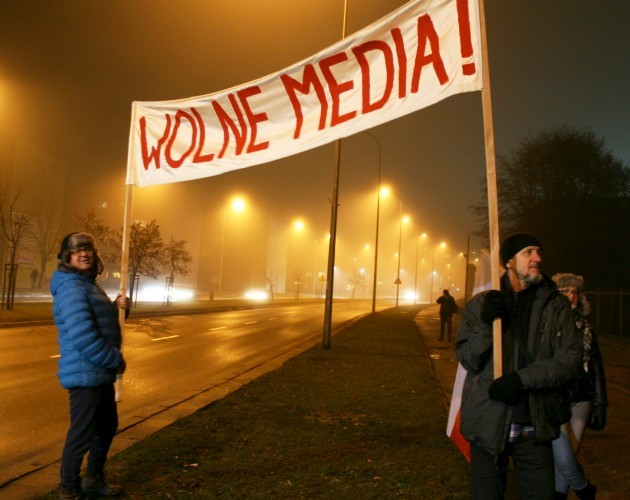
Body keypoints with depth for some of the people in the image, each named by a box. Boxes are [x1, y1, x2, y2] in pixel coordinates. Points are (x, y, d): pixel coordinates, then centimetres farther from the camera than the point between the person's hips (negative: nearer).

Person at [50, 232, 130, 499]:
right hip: (86, 375, -11)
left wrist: (119, 306, 2)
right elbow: (83, 336, -28)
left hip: (101, 374, 11)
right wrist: (117, 360, -18)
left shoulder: (89, 285, 14)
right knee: (82, 434, -1)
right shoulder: (72, 288, -18)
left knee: (107, 427, 21)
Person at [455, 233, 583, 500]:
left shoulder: (556, 305, 2)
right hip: (489, 424, 0)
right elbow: (467, 359, -3)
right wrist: (485, 324, -20)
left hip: (535, 426, 1)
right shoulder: (481, 304, 0)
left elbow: (570, 359, -5)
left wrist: (522, 379, -17)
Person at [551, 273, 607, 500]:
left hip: (581, 401, 4)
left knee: (568, 455, 7)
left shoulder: (585, 328, 9)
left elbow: (596, 366, 13)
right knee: (564, 459, -7)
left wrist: (600, 403, 10)